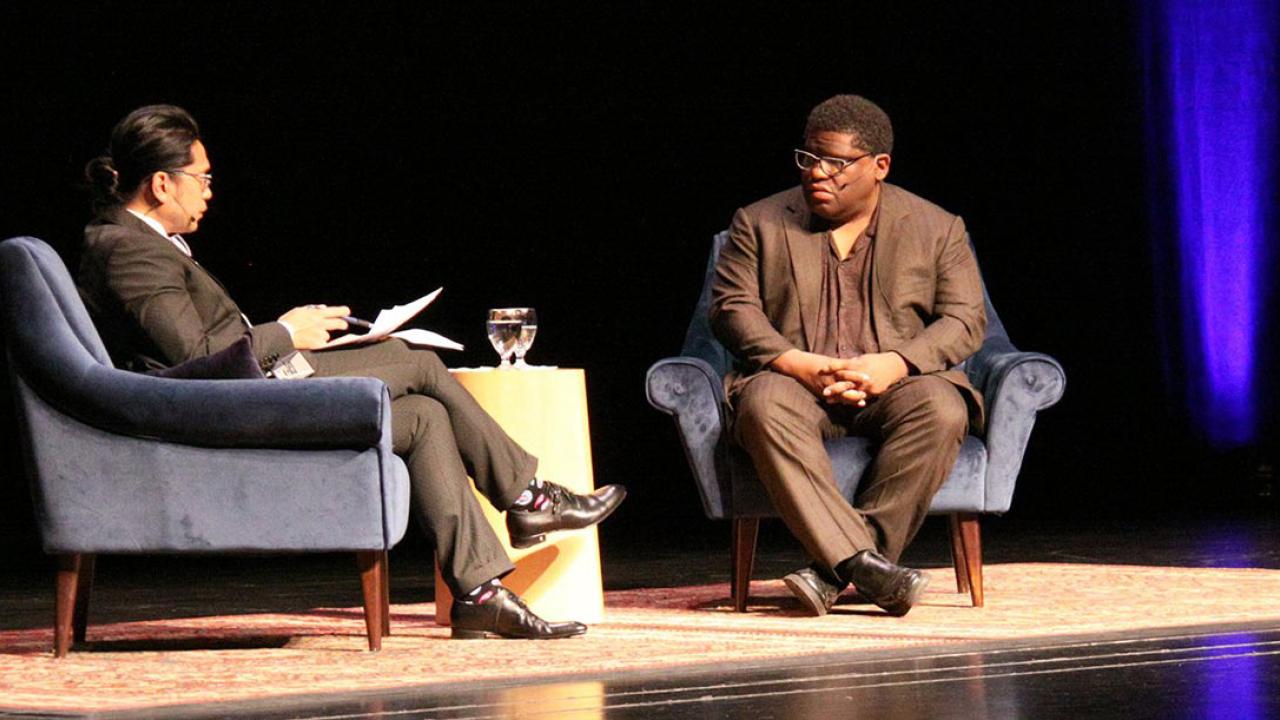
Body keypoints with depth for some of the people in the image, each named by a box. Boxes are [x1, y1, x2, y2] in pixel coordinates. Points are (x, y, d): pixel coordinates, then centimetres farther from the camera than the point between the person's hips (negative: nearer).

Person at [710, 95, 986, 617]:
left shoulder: (937, 228, 11)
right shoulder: (759, 223, 12)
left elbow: (964, 319, 3)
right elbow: (732, 307, 3)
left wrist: (895, 364, -16)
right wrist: (796, 363, -15)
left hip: (894, 385, 0)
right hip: (794, 383, 0)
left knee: (941, 408, -34)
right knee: (765, 404, -36)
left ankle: (832, 572, -36)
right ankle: (863, 565, -44)